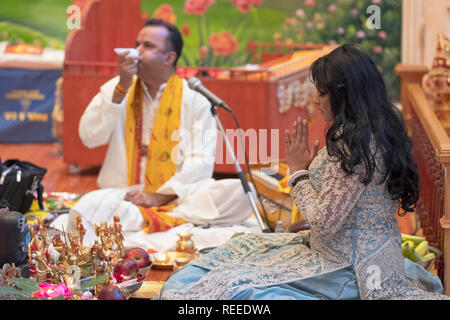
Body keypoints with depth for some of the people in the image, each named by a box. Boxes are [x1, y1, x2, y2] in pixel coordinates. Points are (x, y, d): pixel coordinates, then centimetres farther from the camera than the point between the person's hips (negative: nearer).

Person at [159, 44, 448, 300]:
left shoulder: (354, 143, -26)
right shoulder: (385, 127, 4)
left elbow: (325, 222, -24)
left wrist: (299, 171, -11)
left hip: (347, 265, -10)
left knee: (231, 286, -11)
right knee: (250, 245, 20)